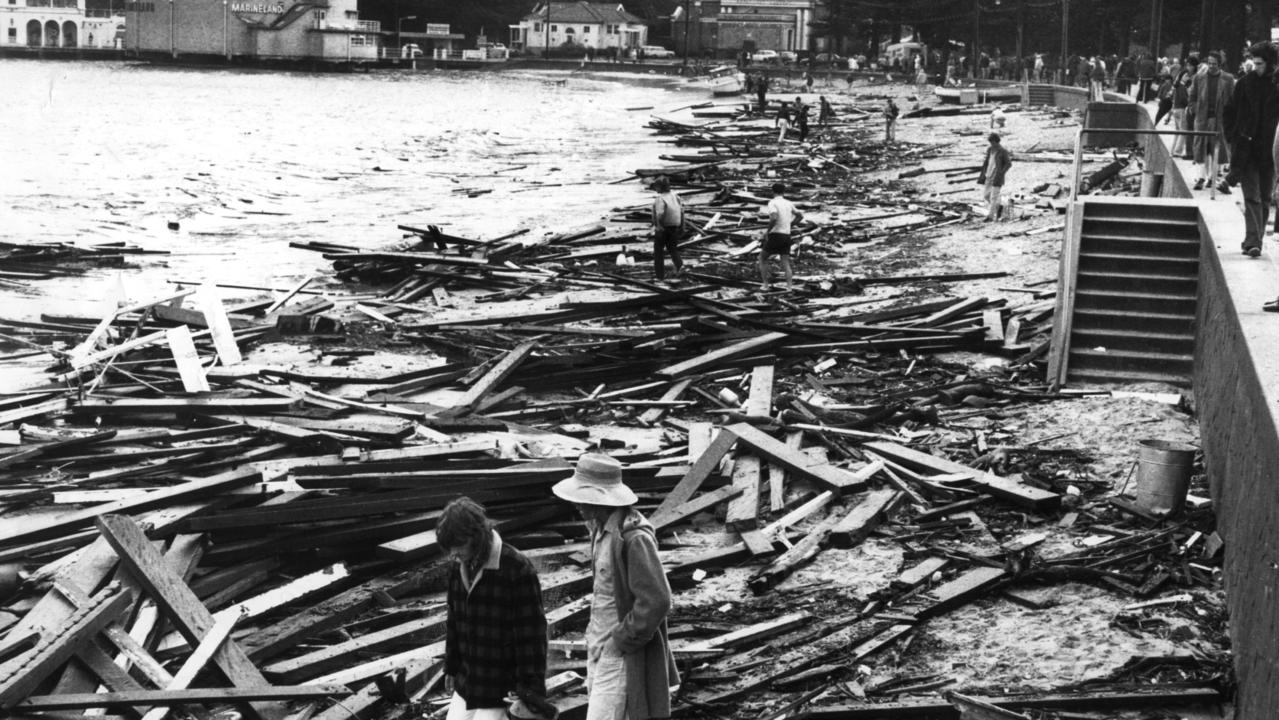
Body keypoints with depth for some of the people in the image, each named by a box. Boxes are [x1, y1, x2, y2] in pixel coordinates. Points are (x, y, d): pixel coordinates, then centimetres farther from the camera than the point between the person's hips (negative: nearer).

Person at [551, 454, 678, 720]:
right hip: (599, 648, 9)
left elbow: (656, 601, -25)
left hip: (622, 656, -9)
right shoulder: (601, 527, 5)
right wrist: (594, 632, 11)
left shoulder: (634, 538, -23)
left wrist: (622, 641, -16)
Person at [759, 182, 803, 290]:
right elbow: (800, 216, 20)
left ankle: (765, 285, 9)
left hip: (775, 235, -5)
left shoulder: (772, 203, -9)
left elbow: (774, 218, -25)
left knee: (762, 258, 14)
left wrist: (768, 231, -13)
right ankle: (789, 287, -9)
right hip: (786, 235, 5)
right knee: (785, 263, 6)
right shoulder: (789, 203, 10)